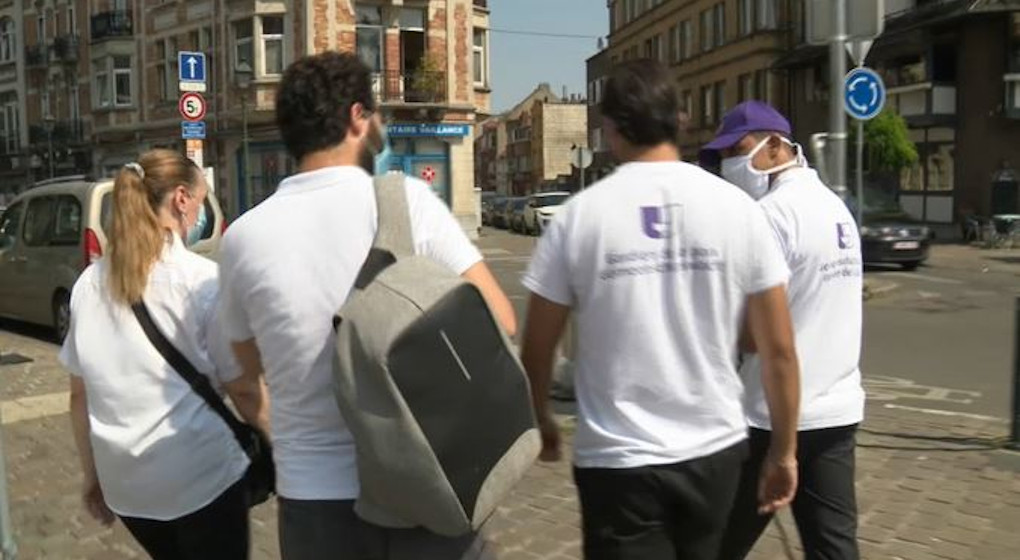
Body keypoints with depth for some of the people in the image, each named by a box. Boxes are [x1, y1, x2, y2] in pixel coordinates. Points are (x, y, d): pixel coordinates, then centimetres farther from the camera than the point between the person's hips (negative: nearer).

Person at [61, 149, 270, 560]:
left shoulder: (90, 283, 2)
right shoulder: (202, 280, -13)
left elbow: (80, 394, 7)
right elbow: (243, 389, -11)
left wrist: (92, 474, 15)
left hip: (124, 480, 6)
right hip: (202, 476, -5)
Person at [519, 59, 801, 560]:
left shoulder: (579, 215, -9)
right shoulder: (736, 207, -4)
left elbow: (537, 348, -1)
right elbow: (779, 350, -2)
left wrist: (542, 421, 18)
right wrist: (784, 451, 11)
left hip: (618, 459, -3)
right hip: (714, 449, 3)